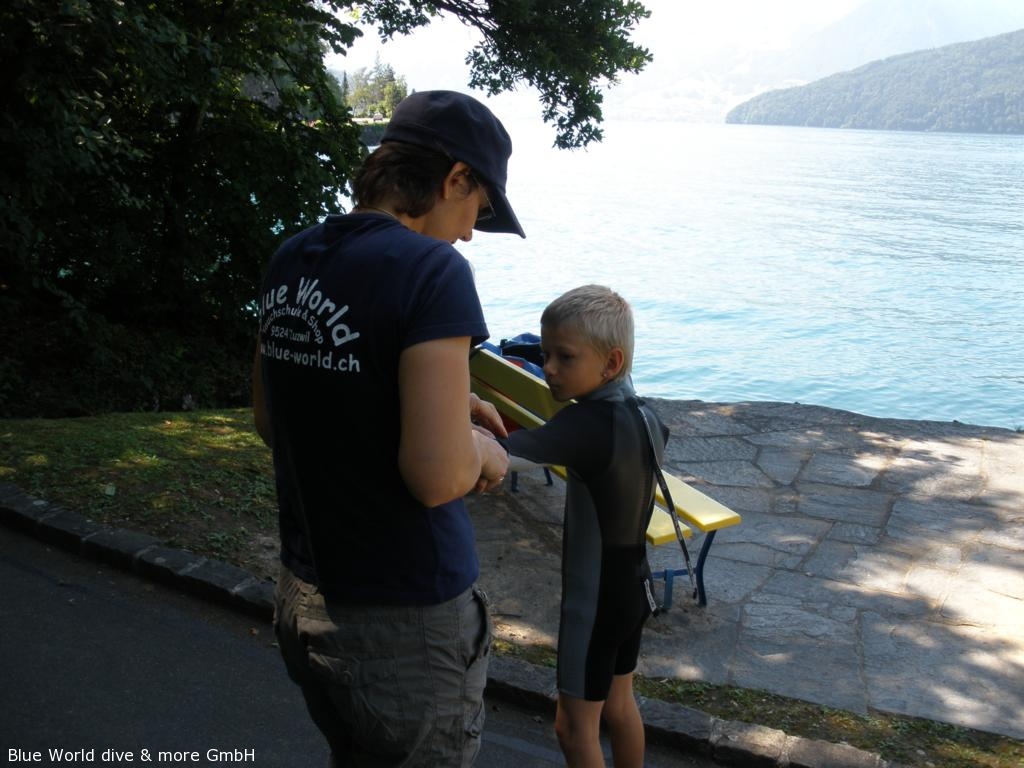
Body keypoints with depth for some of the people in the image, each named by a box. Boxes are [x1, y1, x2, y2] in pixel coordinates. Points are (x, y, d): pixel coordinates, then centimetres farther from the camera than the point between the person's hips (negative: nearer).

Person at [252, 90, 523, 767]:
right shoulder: (431, 270, -21)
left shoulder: (292, 261, 1)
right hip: (406, 623, -7)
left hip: (304, 602, 7)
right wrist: (480, 451, -4)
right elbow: (437, 477, -27)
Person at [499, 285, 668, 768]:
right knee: (619, 704, 24)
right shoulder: (644, 417, -3)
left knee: (575, 726, 8)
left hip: (594, 598, -8)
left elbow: (502, 455, -44)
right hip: (633, 587, 8)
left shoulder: (588, 424, -29)